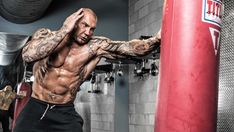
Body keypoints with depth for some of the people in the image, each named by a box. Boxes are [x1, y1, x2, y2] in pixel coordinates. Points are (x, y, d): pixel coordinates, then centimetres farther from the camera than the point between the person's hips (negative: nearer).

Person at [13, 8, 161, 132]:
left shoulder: (96, 46, -7)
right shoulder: (45, 35, -6)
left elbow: (130, 47, -16)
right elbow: (28, 55, -26)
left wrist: (156, 39, -33)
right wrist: (64, 30, -25)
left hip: (65, 113, 0)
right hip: (35, 109, 1)